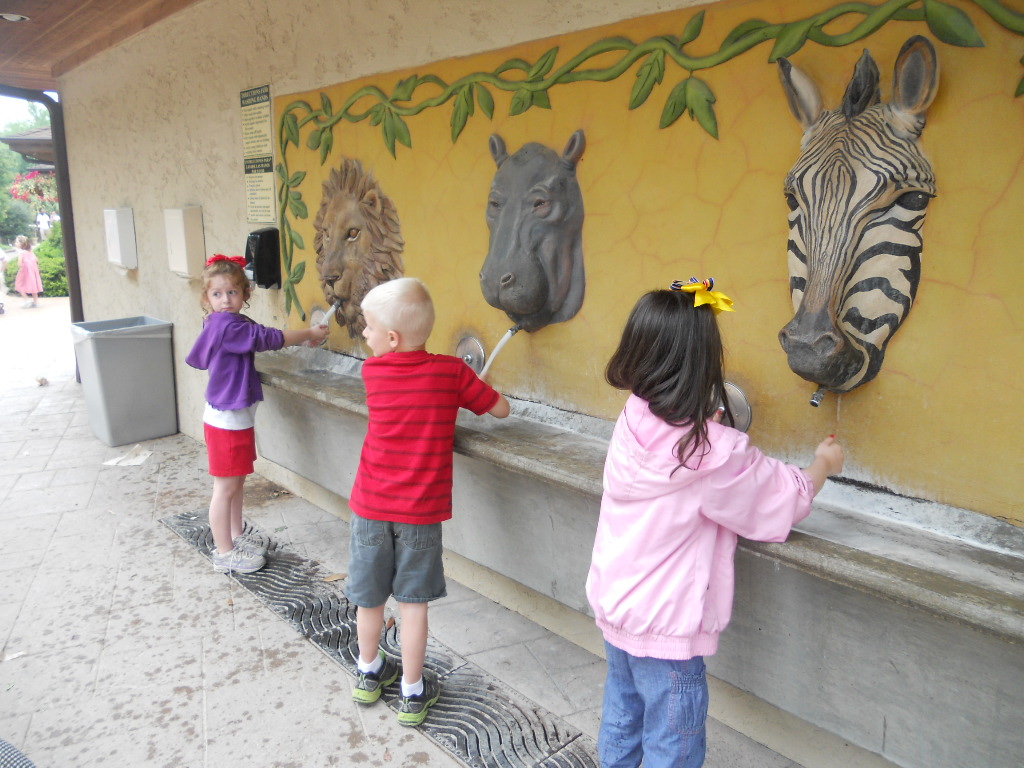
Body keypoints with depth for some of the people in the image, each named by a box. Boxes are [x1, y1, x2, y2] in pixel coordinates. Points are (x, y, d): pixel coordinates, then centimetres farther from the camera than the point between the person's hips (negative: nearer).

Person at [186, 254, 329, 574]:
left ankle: (236, 536, 34)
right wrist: (310, 333, -9)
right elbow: (269, 338, -20)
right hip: (226, 419, -10)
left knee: (237, 481, 20)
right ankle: (225, 553, 12)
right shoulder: (226, 326, -21)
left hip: (238, 417, 10)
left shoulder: (233, 323, 7)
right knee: (225, 487, 1)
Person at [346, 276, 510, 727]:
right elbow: (500, 409, -2)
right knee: (413, 602, 11)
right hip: (421, 511, -1)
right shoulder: (452, 372, -10)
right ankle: (412, 694, 23)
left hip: (371, 506, 2)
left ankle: (369, 675, 39)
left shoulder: (373, 371, -7)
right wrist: (470, 391, 16)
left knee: (369, 597, 18)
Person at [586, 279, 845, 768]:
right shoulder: (713, 451, -24)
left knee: (621, 717, 25)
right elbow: (785, 499, -9)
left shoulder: (632, 424, -7)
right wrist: (823, 464, 9)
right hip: (666, 625, -7)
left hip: (613, 604, 7)